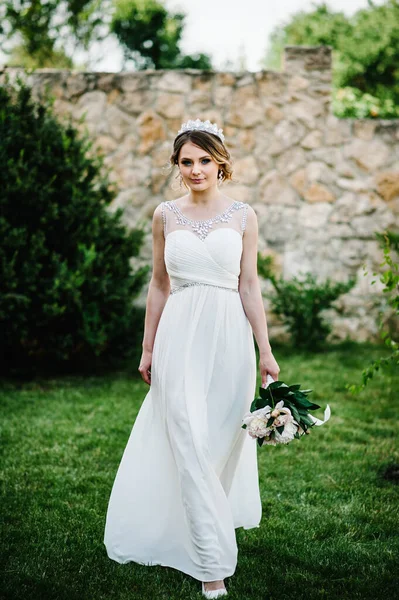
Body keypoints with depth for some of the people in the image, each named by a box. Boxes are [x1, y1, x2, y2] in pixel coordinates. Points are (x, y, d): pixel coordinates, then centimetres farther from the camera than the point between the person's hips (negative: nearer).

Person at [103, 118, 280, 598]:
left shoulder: (243, 215, 4)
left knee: (224, 439, 10)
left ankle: (215, 521, 37)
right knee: (191, 445, -7)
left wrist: (265, 351, 0)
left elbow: (249, 287, 4)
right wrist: (148, 348, 11)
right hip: (180, 334, 0)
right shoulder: (165, 215, 6)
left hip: (229, 334, 1)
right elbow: (159, 285, 11)